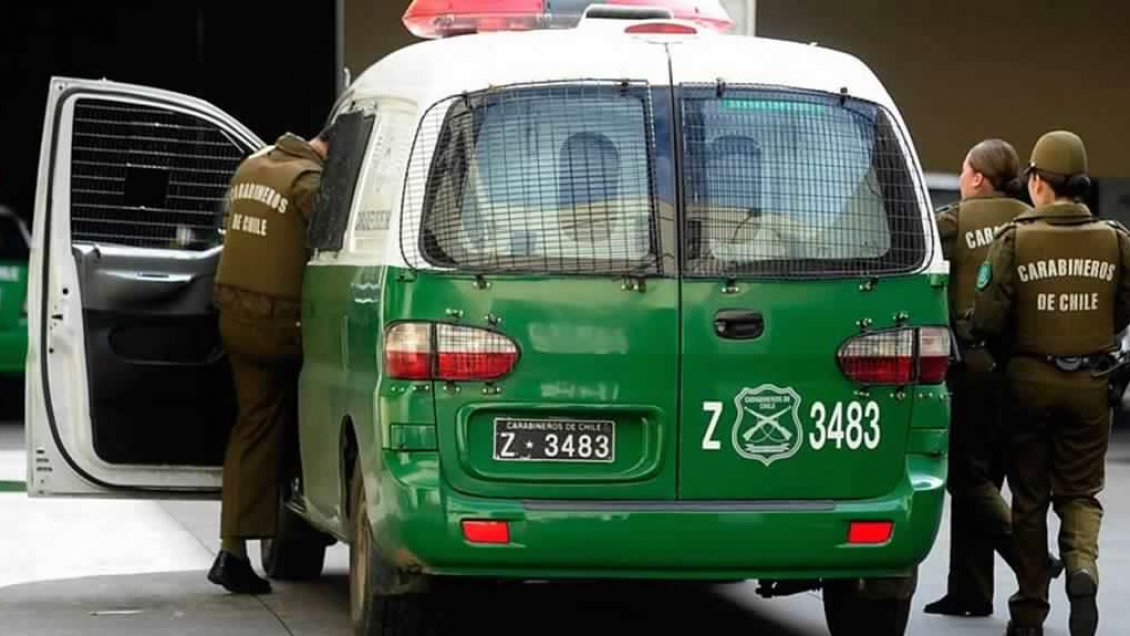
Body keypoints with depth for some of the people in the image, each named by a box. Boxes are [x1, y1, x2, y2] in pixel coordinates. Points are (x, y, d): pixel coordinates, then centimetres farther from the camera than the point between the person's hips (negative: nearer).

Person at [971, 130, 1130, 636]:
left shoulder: (1014, 240, -11)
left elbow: (986, 319, -15)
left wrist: (1012, 341, 7)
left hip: (1030, 379, -1)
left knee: (1029, 498, 12)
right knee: (1080, 492, 14)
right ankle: (1082, 565, -15)